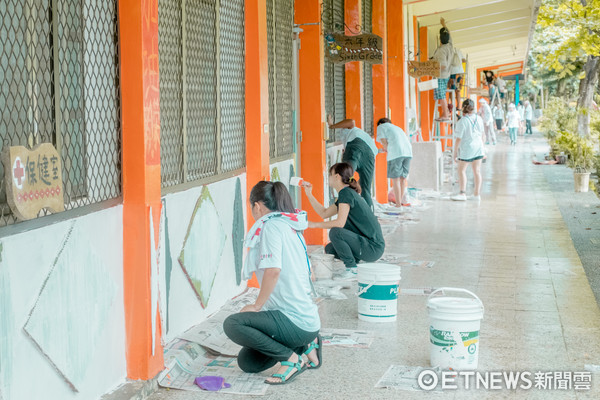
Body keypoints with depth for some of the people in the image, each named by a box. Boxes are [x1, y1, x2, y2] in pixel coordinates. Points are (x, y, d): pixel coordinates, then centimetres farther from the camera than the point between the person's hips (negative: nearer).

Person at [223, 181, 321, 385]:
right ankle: (306, 345, 14)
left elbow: (273, 270, -25)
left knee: (232, 324, -20)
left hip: (296, 322, -10)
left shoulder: (271, 225, -12)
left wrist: (257, 306, -13)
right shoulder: (292, 227, 17)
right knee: (247, 362, 15)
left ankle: (292, 359, -10)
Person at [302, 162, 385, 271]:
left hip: (373, 248, -10)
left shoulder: (346, 193, -15)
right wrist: (309, 194, 23)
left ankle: (352, 268, -13)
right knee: (329, 249, 14)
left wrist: (314, 224, -14)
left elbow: (340, 223, -24)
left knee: (335, 232, -24)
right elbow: (324, 213, 23)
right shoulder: (346, 193, 15)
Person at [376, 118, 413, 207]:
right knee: (402, 178, 15)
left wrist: (386, 149, 20)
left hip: (396, 153, -6)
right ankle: (401, 200, 21)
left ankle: (398, 204, -5)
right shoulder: (396, 128, 34)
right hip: (408, 152, 6)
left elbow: (384, 142, 1)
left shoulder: (381, 127, 15)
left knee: (395, 179, -3)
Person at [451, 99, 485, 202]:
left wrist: (455, 152, -7)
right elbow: (482, 135, 10)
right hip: (478, 147, 6)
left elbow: (458, 139, -15)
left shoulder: (462, 122, -18)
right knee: (477, 171, 9)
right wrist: (482, 146, 23)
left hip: (466, 149, -6)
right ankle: (477, 194, 13)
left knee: (461, 170, 6)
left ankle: (463, 193, 3)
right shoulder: (479, 119, 0)